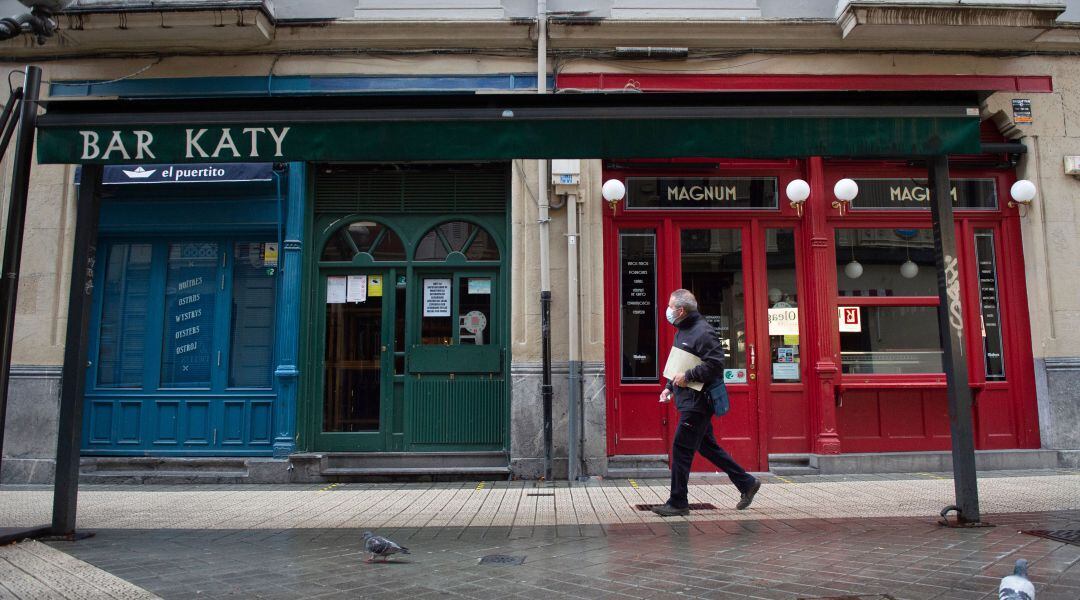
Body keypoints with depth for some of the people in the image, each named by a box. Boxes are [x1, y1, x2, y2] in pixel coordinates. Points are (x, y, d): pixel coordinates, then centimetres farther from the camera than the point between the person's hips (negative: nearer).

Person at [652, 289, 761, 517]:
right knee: (707, 446, 16)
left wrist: (687, 376, -20)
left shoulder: (703, 333, -17)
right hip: (689, 400, 10)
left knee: (681, 450, -5)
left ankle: (677, 503, 5)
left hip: (697, 402, -10)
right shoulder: (682, 331, 15)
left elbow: (715, 365, -23)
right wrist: (670, 386, 15)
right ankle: (747, 483, 27)